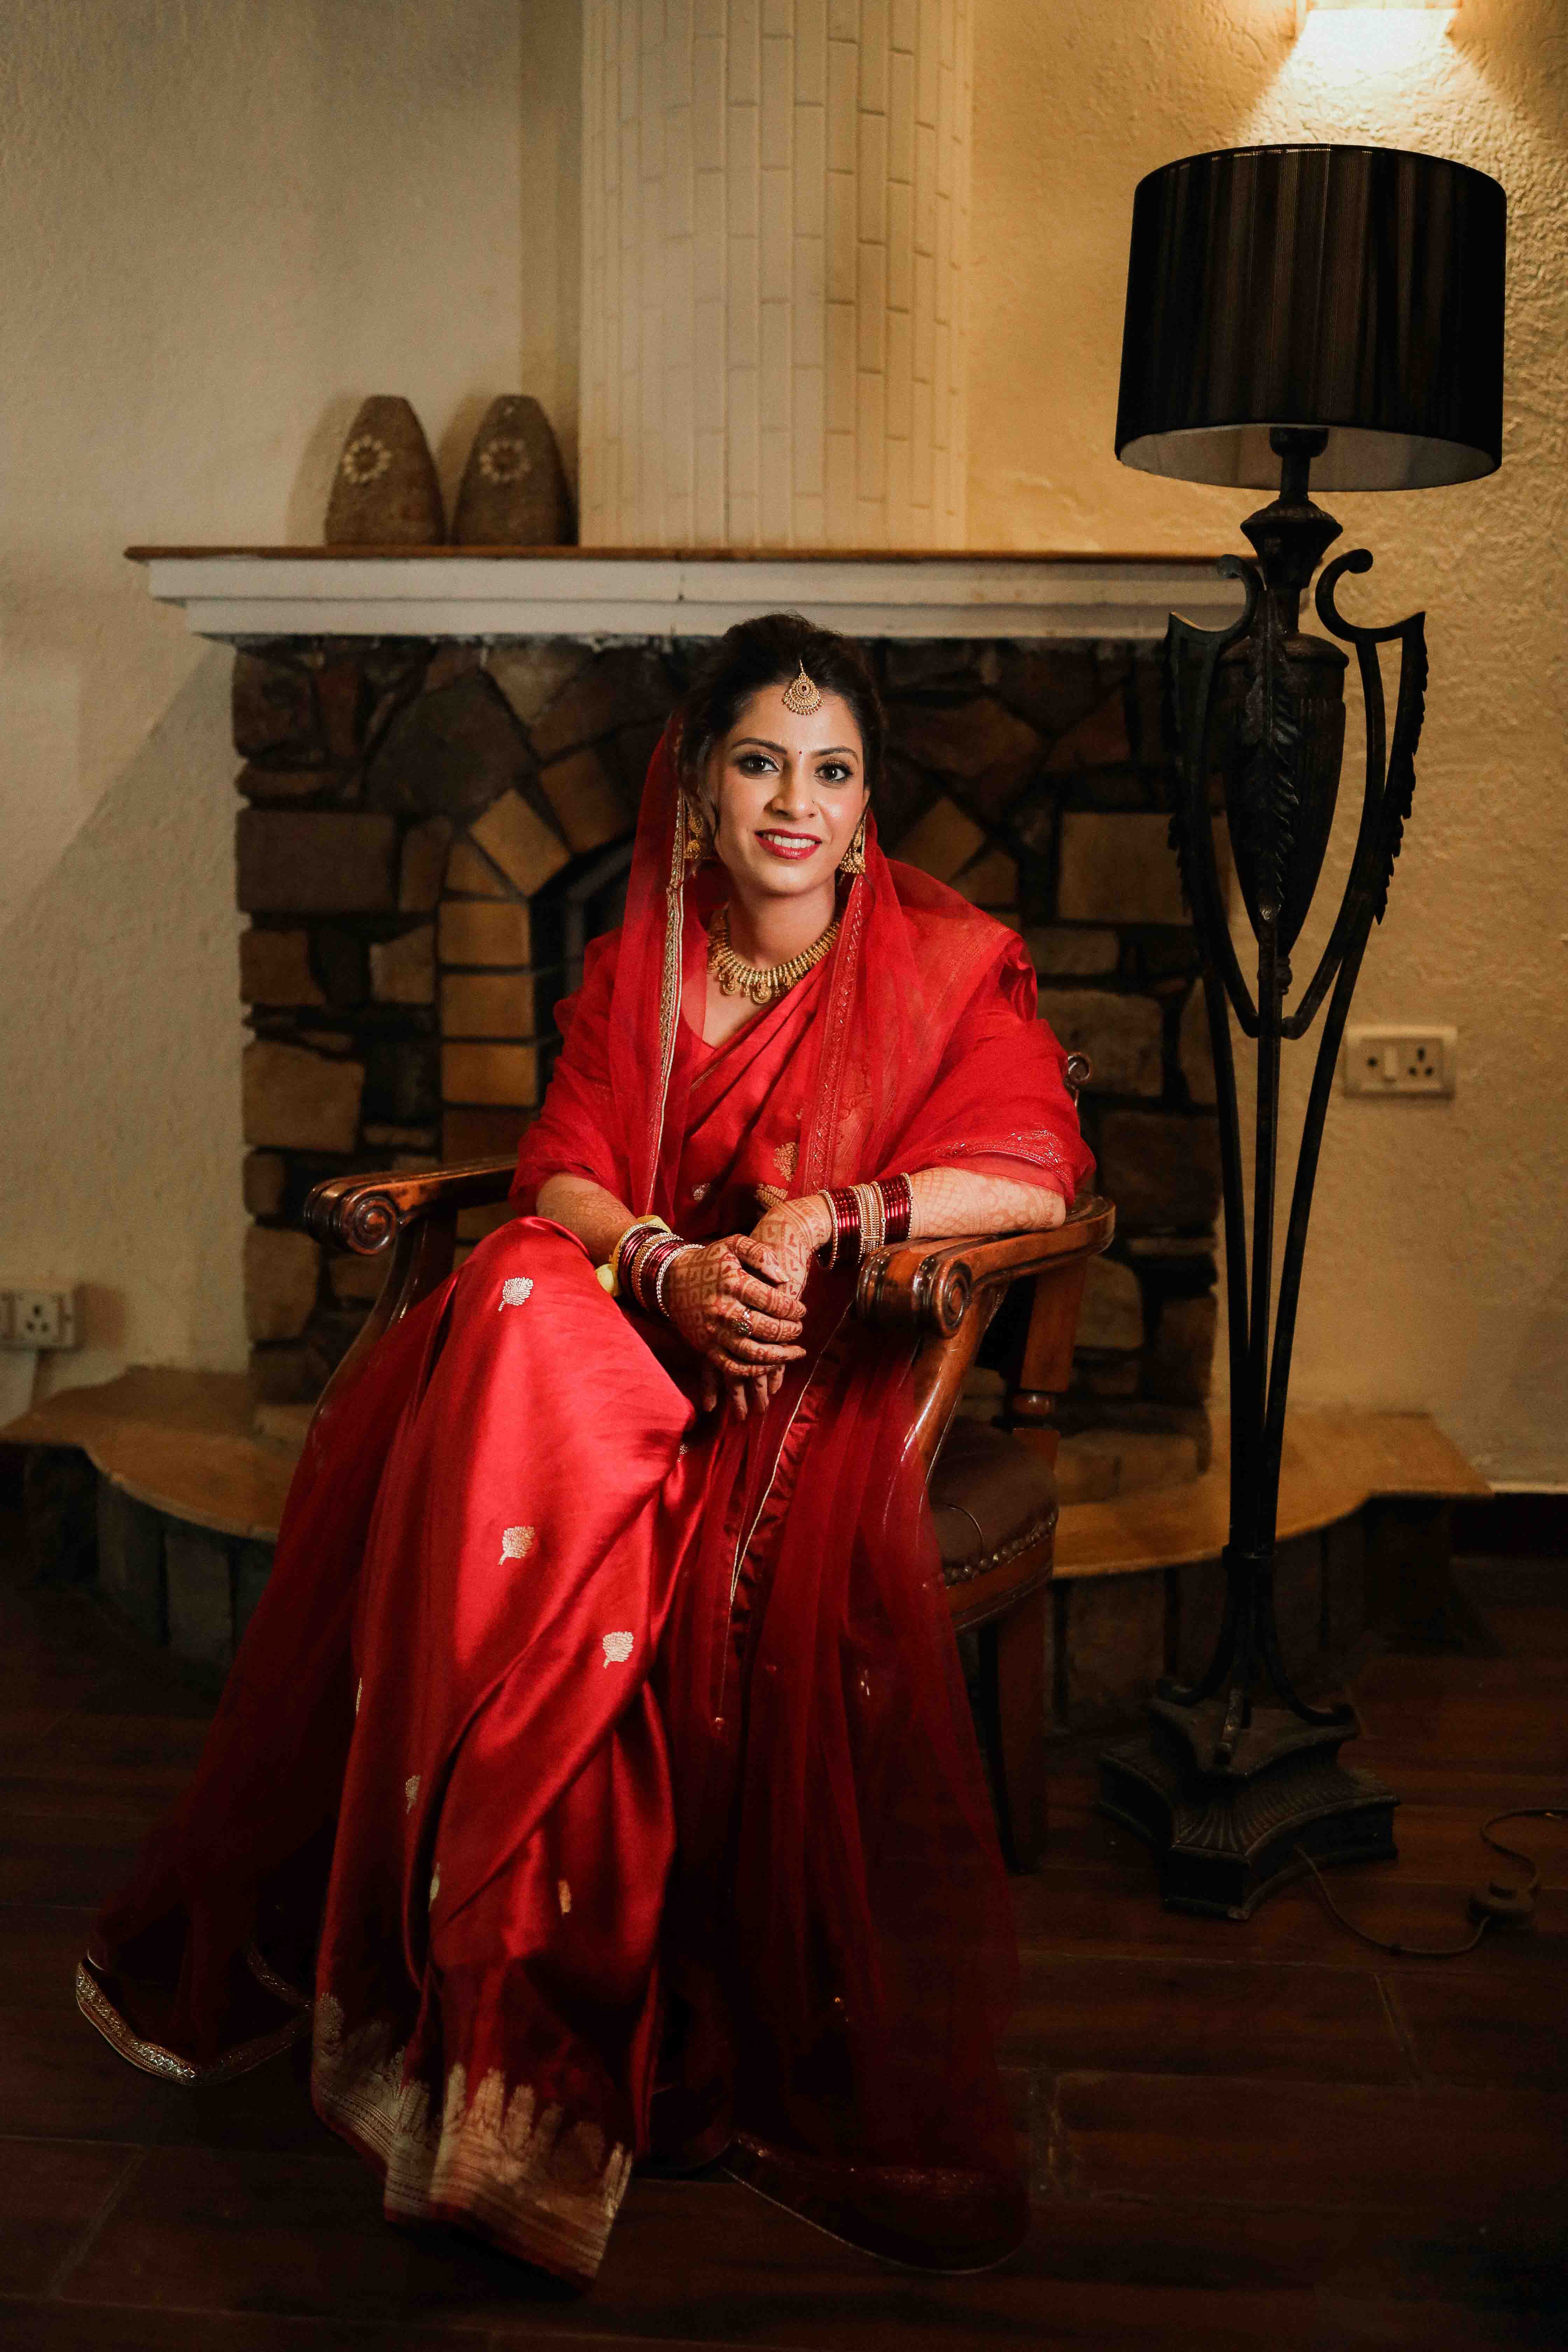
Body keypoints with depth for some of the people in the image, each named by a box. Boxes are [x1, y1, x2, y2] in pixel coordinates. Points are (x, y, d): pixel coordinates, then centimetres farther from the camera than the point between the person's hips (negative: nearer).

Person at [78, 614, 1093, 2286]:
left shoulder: (947, 962, 2)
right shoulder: (641, 960, 13)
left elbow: (1038, 1172, -10)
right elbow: (564, 1170, 4)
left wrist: (827, 1219, -20)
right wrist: (668, 1267, -17)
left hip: (815, 1374, -3)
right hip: (628, 1325, 4)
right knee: (513, 1323, -29)